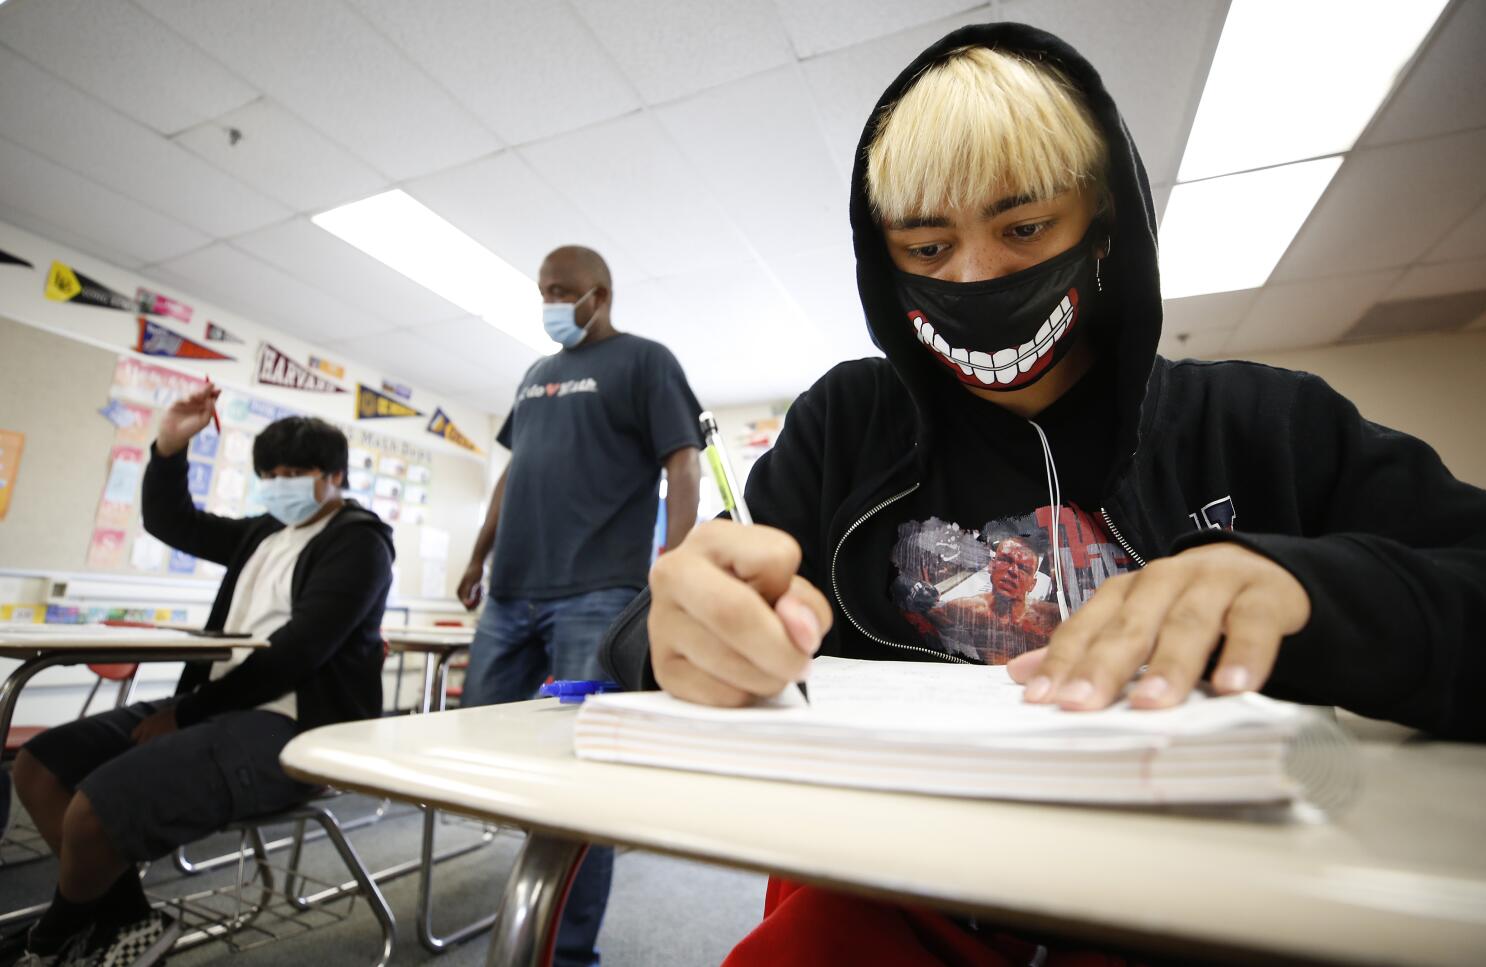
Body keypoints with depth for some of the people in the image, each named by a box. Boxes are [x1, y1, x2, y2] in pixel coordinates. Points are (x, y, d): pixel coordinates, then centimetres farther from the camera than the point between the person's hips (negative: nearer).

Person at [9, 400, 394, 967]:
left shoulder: (357, 542, -10)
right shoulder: (264, 533, 18)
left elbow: (297, 651, -18)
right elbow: (170, 522, 25)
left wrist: (186, 713, -14)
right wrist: (169, 447, 8)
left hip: (293, 728, -9)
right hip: (222, 706, 10)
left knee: (93, 811, -21)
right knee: (39, 766, 3)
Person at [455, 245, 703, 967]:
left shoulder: (644, 361, 3)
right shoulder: (535, 375, 22)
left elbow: (682, 466, -7)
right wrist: (480, 556, 22)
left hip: (596, 596, -7)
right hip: (511, 595, 8)